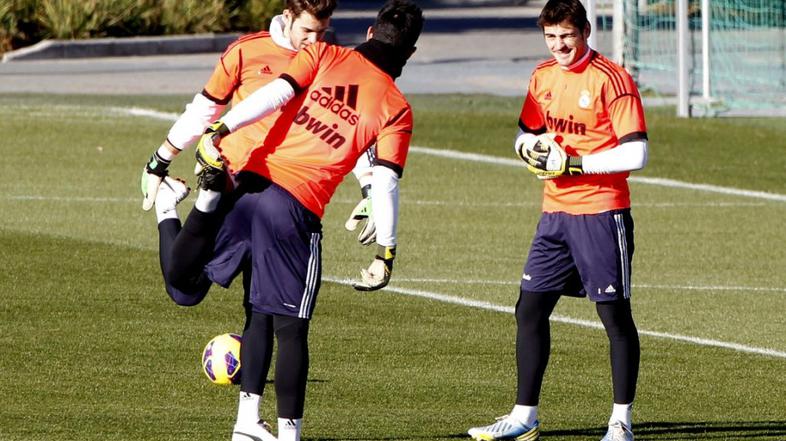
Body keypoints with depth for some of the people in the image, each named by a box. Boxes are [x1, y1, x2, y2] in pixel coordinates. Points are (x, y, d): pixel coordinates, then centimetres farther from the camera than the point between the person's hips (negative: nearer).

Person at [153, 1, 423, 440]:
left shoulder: (323, 55, 10)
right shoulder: (396, 108, 5)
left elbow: (275, 93, -6)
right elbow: (385, 183, -2)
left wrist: (220, 130, -14)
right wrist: (386, 252, 0)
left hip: (249, 184, 2)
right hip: (297, 211, -2)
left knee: (183, 279, 15)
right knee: (291, 329, 6)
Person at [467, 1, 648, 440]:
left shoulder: (611, 80, -12)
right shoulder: (543, 77, 10)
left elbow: (635, 154, -15)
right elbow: (526, 133, 22)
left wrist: (574, 164, -18)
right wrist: (530, 147, -2)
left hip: (601, 213, -7)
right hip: (556, 214, 7)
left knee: (615, 314, -1)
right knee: (530, 308, 6)